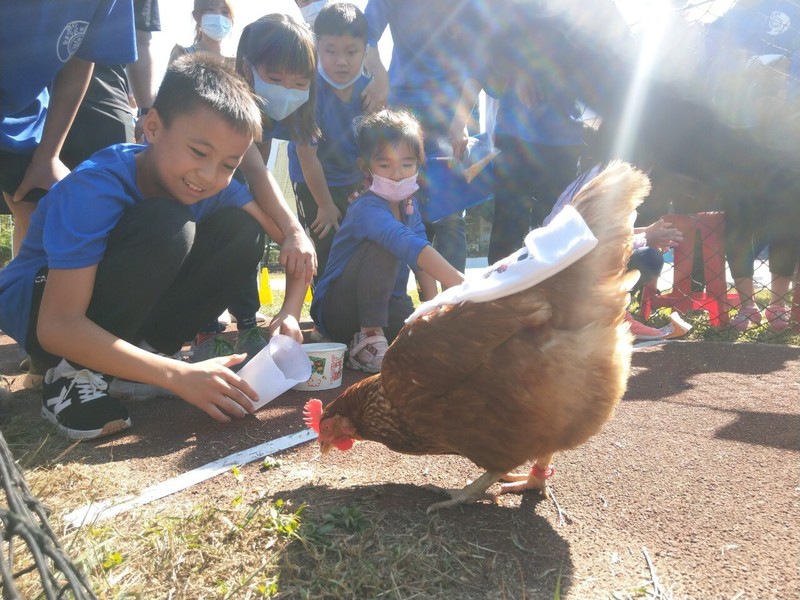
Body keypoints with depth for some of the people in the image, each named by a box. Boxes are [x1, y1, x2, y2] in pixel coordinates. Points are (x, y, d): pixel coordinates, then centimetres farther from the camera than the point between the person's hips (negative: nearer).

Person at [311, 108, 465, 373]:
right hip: (336, 310, -8)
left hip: (385, 307, 8)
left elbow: (421, 261, 2)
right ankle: (369, 340, -25)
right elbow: (411, 247, -43)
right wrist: (463, 286, -51)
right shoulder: (368, 209, -26)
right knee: (382, 247, -31)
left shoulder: (409, 204, 1)